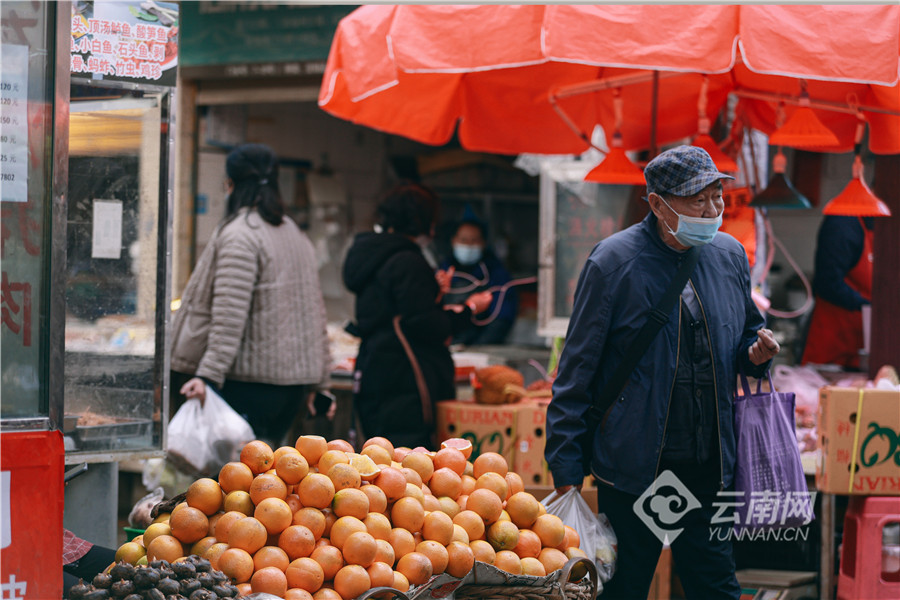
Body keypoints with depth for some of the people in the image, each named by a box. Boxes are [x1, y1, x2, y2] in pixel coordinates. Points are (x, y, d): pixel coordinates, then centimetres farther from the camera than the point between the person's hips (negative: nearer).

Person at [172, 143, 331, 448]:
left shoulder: (239, 235, -10)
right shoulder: (296, 235, 16)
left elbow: (230, 315, -20)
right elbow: (315, 311, 20)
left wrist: (208, 374, -24)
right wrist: (317, 379, 25)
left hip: (250, 380, -8)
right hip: (295, 378, 8)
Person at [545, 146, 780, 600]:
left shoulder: (730, 256, 7)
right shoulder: (614, 261, -8)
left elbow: (743, 335, 24)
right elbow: (577, 370, -6)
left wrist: (755, 353, -2)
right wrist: (566, 468, -9)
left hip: (709, 467, 4)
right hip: (632, 466, -4)